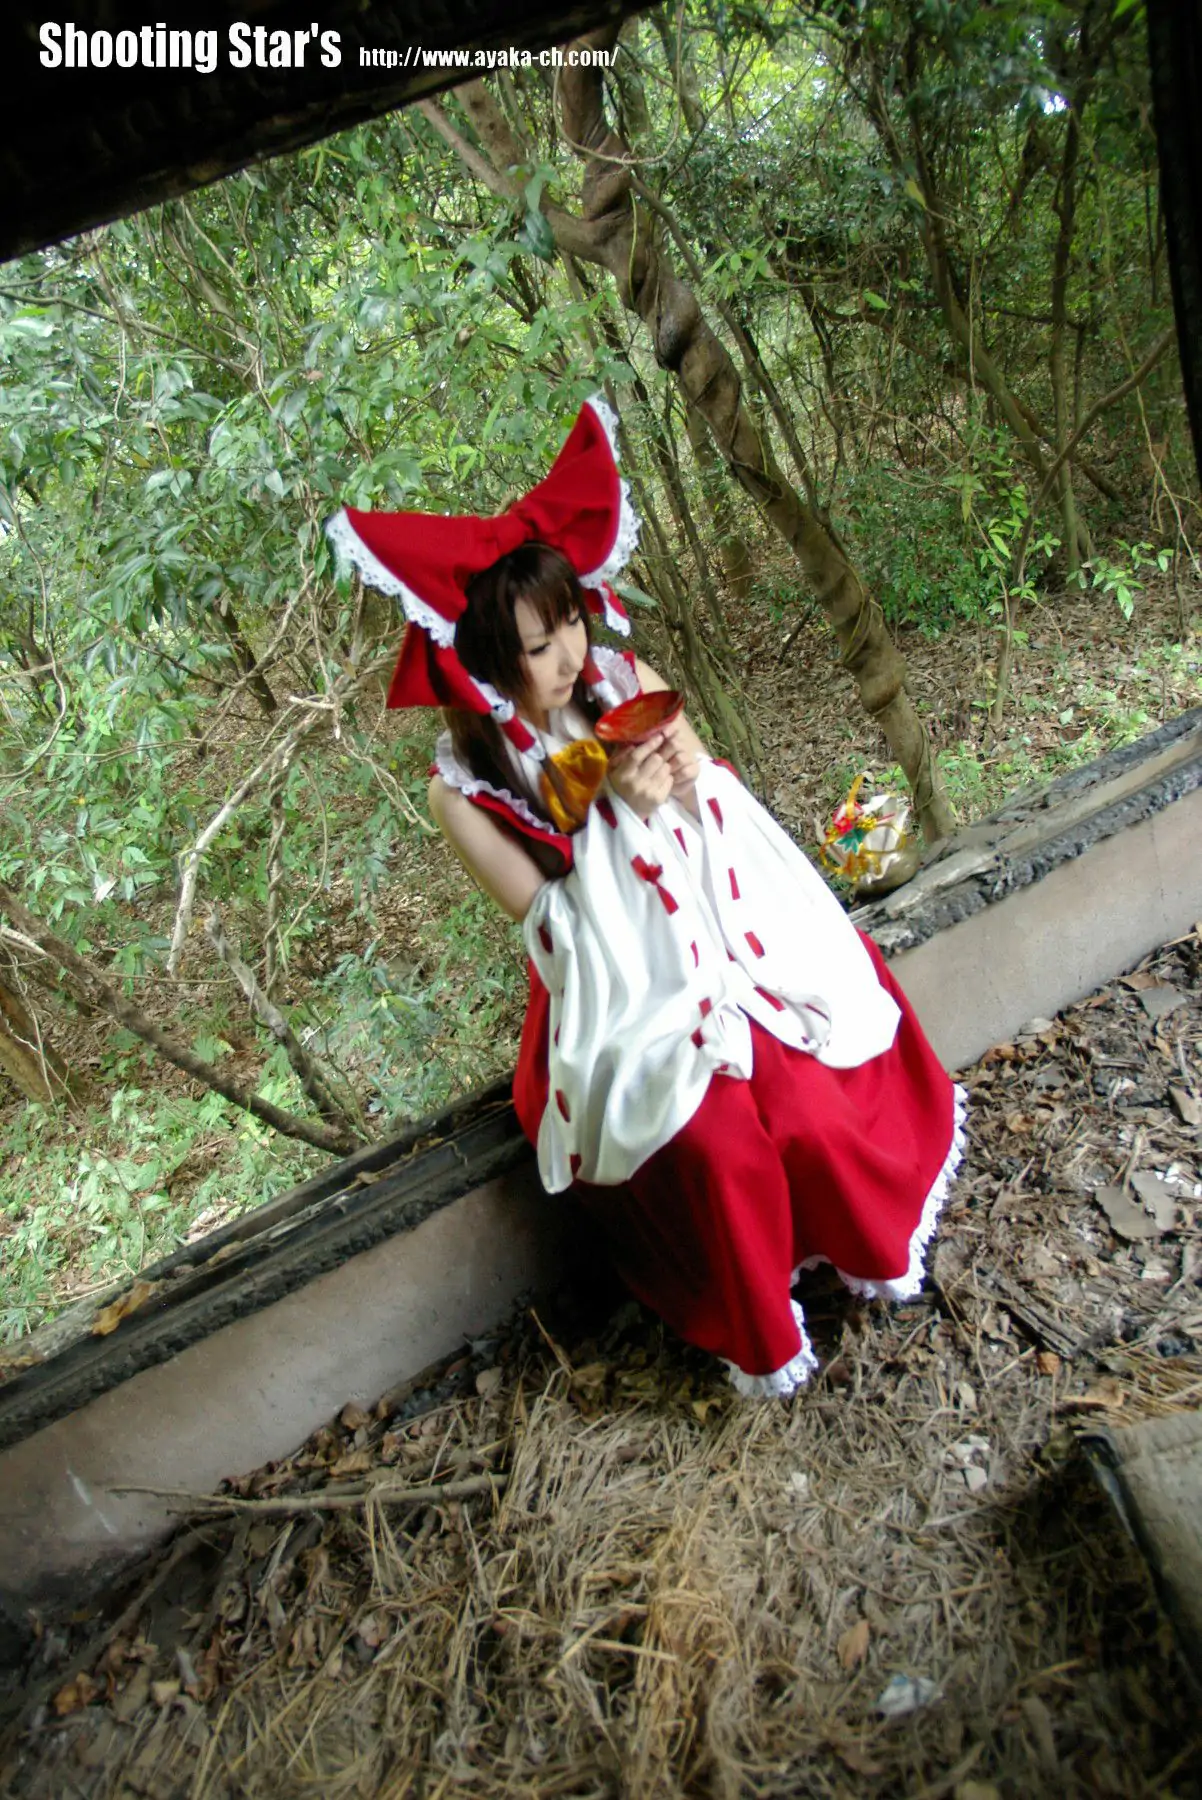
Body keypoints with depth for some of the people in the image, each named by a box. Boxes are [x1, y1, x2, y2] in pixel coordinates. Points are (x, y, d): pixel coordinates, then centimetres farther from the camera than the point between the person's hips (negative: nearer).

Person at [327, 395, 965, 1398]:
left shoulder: (628, 685, -5)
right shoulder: (464, 792, -14)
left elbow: (731, 818, 4)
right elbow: (554, 921, -14)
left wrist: (688, 778, -19)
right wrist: (614, 810, -25)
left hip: (728, 950, 3)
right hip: (623, 1006, -2)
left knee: (811, 1112, -15)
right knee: (718, 1145, -22)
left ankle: (883, 1250, 21)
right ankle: (760, 1341, 10)